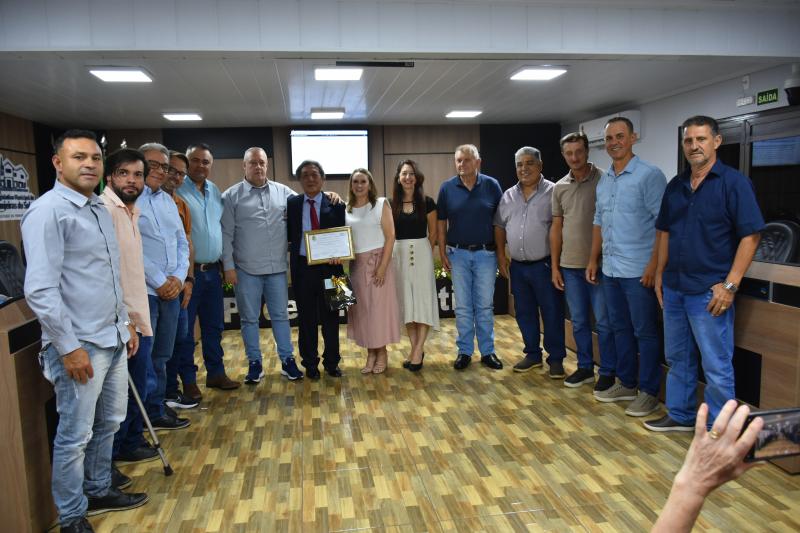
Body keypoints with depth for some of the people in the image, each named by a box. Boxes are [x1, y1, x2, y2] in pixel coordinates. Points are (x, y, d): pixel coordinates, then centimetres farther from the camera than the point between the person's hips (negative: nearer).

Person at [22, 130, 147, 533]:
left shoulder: (100, 209, 12)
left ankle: (99, 491, 39)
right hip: (80, 346, -8)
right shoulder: (48, 211, -15)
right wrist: (69, 348, -19)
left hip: (113, 339, 8)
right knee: (75, 436, 5)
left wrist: (126, 322, 19)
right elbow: (40, 289, -19)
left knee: (108, 424, 20)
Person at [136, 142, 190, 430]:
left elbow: (182, 242, 15)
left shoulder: (168, 200, 16)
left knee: (162, 356, 15)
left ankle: (157, 411, 27)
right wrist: (160, 281, -12)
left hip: (171, 290, 7)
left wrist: (178, 277, 0)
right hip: (143, 290, -7)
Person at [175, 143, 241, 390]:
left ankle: (216, 373, 27)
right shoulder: (176, 191, -9)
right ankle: (188, 380, 16)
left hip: (213, 270, 7)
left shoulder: (215, 191, 12)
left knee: (214, 326, 15)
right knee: (185, 329, 4)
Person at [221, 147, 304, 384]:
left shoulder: (283, 192, 6)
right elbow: (226, 234, -2)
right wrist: (228, 266, -5)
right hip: (246, 269, -2)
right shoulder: (231, 196, -1)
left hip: (277, 268, 2)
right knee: (249, 318, 9)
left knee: (281, 315, 10)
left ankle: (287, 360, 21)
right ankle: (254, 363, 21)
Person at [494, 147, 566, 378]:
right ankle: (532, 354, 28)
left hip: (544, 265, -5)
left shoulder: (553, 192, -6)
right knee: (524, 313, 14)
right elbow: (500, 226, 16)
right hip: (517, 266, 5)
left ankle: (556, 359, 15)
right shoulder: (508, 196, 10)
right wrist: (501, 256, 9)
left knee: (552, 313, 2)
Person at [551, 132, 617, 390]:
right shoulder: (559, 187, 8)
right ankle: (585, 367, 27)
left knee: (604, 321, 3)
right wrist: (555, 266, 8)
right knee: (578, 321, 13)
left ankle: (607, 372, 16)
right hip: (570, 265, 5)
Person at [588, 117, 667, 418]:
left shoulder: (649, 176, -9)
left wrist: (654, 265, -19)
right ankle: (626, 384, 28)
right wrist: (593, 260, 16)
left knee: (644, 333, 2)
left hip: (639, 271, -7)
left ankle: (649, 391, 14)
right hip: (610, 269, 7)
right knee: (620, 329, 16)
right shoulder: (604, 181, 13)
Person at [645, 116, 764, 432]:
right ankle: (680, 416, 33)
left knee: (717, 367, 3)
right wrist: (660, 273, 10)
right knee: (677, 358, 17)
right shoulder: (676, 186, 10)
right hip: (674, 288, 7)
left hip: (709, 292, -6)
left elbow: (750, 237, -11)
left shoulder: (734, 183, -8)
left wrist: (730, 285, -17)